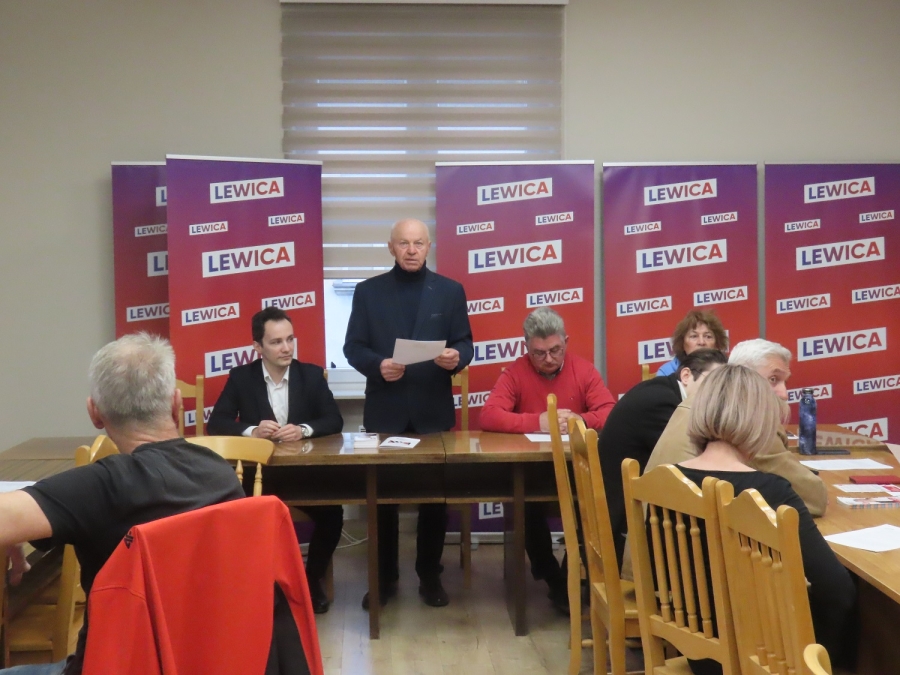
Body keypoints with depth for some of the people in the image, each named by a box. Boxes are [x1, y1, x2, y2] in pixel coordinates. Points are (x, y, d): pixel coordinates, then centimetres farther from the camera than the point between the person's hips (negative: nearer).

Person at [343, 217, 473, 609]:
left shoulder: (450, 291, 5)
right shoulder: (368, 291, 4)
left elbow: (465, 344, 3)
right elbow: (353, 346, 1)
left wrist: (457, 357, -19)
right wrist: (377, 365, -18)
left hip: (433, 411, 0)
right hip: (384, 411, 0)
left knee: (434, 497, 7)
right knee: (382, 497, 7)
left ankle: (430, 576, 21)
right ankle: (384, 577, 21)